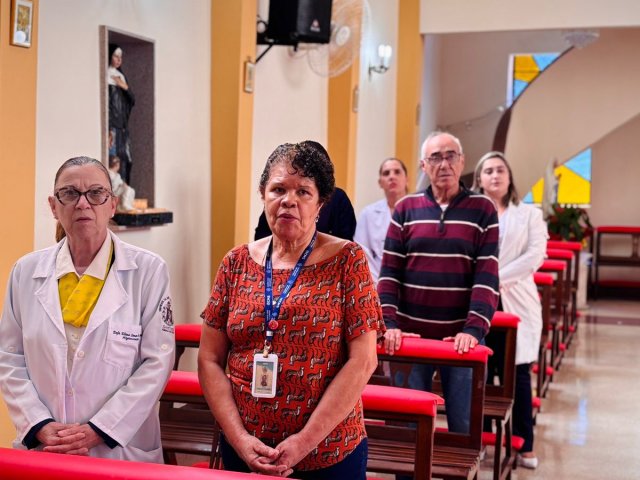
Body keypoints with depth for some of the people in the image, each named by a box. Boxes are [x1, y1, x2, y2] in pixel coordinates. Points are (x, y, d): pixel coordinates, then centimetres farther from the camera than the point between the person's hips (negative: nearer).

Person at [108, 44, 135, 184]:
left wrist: (125, 87, -3)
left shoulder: (121, 76, 18)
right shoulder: (105, 77, -4)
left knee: (125, 159, 4)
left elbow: (132, 101, 16)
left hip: (123, 125, 7)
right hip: (111, 125, -7)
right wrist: (108, 130, -19)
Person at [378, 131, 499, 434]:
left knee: (464, 428, 6)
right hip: (410, 334, 1)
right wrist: (389, 324, -10)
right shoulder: (406, 209, 6)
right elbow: (389, 272, 2)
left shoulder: (483, 210, 2)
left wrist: (473, 329, -15)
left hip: (460, 338, -1)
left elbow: (487, 276, -4)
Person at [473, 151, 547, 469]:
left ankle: (524, 446, 10)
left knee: (517, 374, 1)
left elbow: (535, 256, -2)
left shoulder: (529, 214, 10)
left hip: (516, 303, 0)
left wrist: (497, 279, -12)